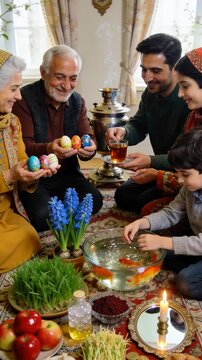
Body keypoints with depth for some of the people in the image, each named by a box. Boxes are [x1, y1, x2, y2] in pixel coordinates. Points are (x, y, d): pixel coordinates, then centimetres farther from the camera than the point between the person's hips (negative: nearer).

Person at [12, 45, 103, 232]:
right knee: (43, 217, -26)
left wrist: (89, 148, -26)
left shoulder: (77, 101, 4)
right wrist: (47, 149, -42)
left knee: (94, 201, -16)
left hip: (67, 173, 5)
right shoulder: (24, 99, -13)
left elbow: (87, 137, 1)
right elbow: (23, 146, -19)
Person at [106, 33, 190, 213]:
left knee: (145, 202, -19)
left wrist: (151, 162, -40)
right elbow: (138, 126, 7)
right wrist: (123, 132, -17)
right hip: (160, 170, 8)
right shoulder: (150, 93, -1)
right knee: (123, 195, 6)